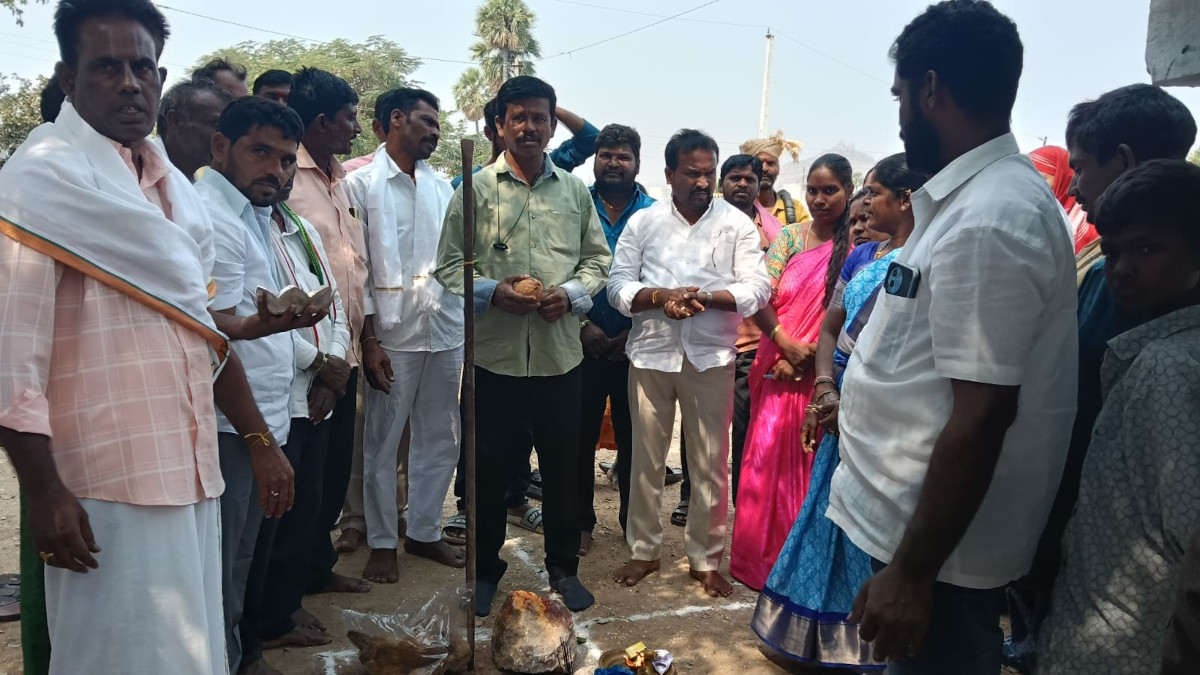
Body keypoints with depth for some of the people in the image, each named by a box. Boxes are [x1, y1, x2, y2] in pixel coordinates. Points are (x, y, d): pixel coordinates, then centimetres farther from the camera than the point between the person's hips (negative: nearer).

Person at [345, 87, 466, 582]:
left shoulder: (441, 185, 13)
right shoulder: (361, 184, -3)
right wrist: (369, 341, -12)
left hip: (446, 331, 5)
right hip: (394, 334, -5)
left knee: (442, 441, 12)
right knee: (383, 444, 6)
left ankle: (424, 531, 28)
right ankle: (383, 542, 21)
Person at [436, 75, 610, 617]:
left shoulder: (575, 191, 9)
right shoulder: (475, 190, 2)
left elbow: (598, 259, 11)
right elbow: (448, 264, 1)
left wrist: (571, 293, -9)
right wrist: (491, 292, -17)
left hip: (560, 353, 2)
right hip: (495, 353, -1)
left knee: (562, 467, 12)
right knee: (490, 467, 10)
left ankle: (563, 566, 30)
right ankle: (486, 568, 29)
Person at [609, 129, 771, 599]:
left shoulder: (737, 225, 2)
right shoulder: (643, 222, 5)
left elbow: (757, 289, -6)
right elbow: (618, 287, 0)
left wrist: (704, 297, -21)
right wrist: (660, 296, -18)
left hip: (710, 358, -1)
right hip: (651, 354, 1)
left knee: (710, 463, 7)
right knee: (646, 458, 10)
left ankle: (707, 558, 22)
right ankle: (644, 550, 26)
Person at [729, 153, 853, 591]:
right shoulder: (789, 237, 6)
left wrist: (808, 357, -14)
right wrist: (788, 345, -14)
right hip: (777, 369, 3)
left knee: (810, 467, 5)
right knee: (766, 461, 8)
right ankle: (760, 558, 24)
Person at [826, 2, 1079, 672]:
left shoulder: (987, 221, -25)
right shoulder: (985, 195, 7)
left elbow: (981, 418, -27)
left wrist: (911, 574, -22)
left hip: (942, 544, -9)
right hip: (925, 520, 9)